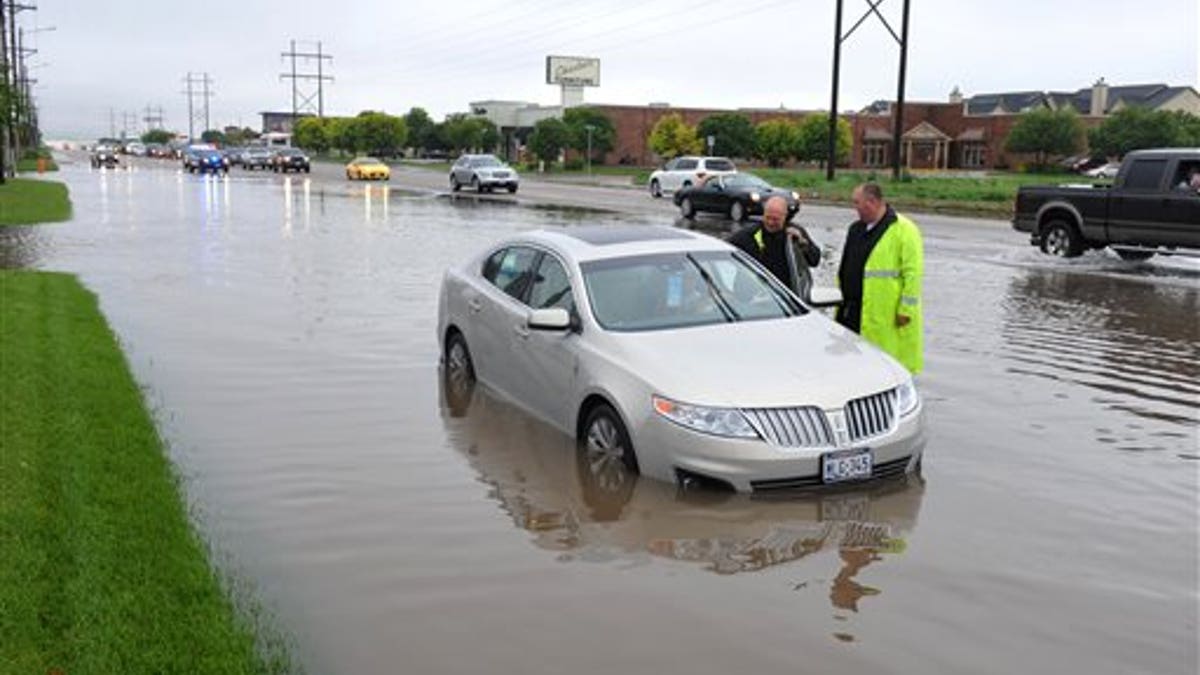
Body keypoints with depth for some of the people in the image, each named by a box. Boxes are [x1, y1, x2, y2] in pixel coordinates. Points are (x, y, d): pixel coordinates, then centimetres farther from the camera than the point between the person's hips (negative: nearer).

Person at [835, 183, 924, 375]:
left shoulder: (904, 230, -10)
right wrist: (841, 298, 18)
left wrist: (906, 309, -17)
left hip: (885, 314, -8)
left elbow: (913, 273, -14)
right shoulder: (856, 229, 15)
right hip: (851, 310, 8)